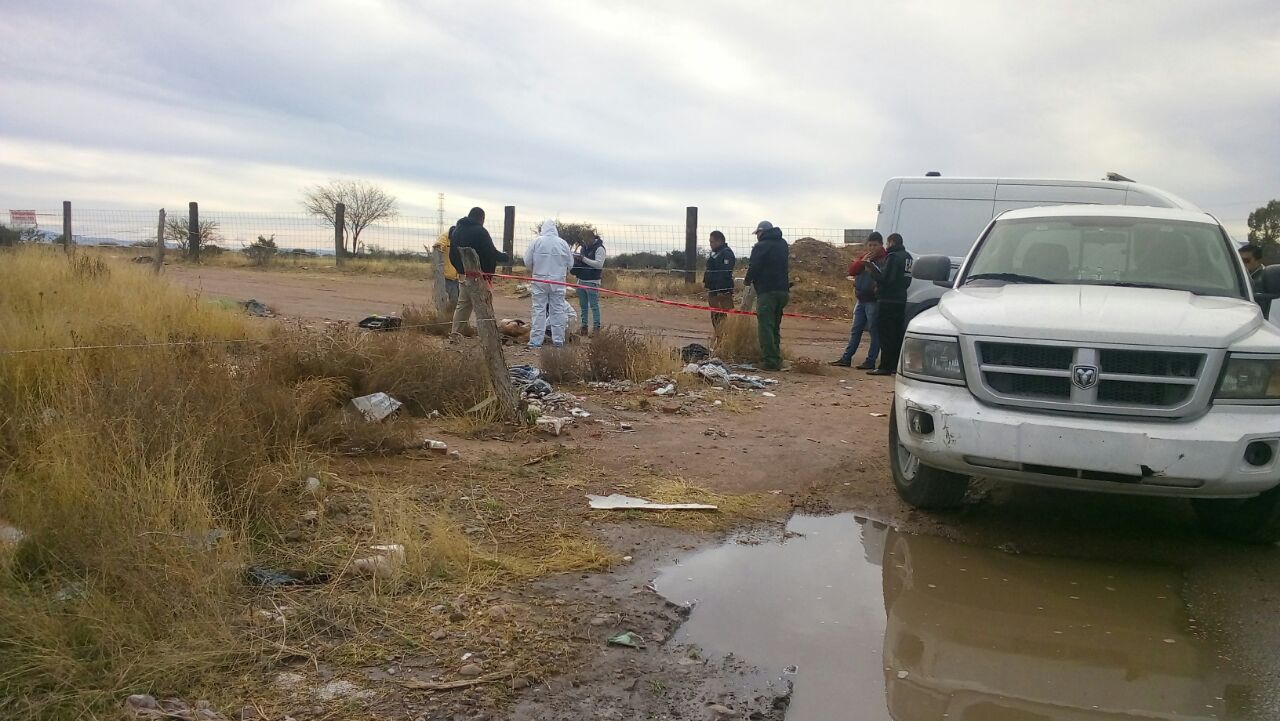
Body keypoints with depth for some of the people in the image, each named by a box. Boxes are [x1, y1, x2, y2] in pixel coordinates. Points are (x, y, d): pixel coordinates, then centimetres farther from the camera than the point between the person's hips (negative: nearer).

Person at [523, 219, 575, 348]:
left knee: (538, 310, 3)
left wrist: (532, 271, 17)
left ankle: (536, 340, 2)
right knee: (558, 310, 8)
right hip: (558, 281, 1)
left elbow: (527, 261, -2)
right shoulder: (563, 243, -2)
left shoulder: (536, 241, -7)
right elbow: (570, 263, 4)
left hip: (539, 280, -1)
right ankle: (558, 339, 10)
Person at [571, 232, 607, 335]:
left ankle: (597, 327, 0)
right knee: (583, 306, 12)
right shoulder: (582, 247, 12)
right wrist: (575, 256, -10)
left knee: (594, 305, -5)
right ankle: (584, 326, 19)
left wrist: (583, 258, -21)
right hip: (581, 281, 7)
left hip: (592, 282, -7)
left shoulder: (599, 248, -8)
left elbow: (599, 264, -18)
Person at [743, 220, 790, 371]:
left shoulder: (760, 246, -9)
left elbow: (753, 267, -10)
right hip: (782, 290, 8)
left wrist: (748, 280, 8)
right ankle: (776, 360, 17)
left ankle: (769, 361, -11)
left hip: (766, 292, -7)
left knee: (765, 326, -6)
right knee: (775, 326, 16)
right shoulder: (783, 245, 15)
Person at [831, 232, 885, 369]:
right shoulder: (864, 256, 14)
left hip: (873, 301, -8)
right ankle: (846, 358, 17)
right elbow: (851, 270, 6)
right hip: (861, 300, 8)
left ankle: (870, 361, 4)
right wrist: (863, 261, -6)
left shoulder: (884, 259, -11)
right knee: (855, 330, 12)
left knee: (874, 331, 0)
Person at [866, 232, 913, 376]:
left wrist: (872, 267, -10)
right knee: (898, 333, 13)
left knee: (886, 334, -7)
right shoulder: (907, 257, 16)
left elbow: (885, 277, -21)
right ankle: (897, 365, 18)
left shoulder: (893, 256, -13)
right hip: (901, 300, 9)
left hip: (888, 301, -9)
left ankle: (885, 367, -7)